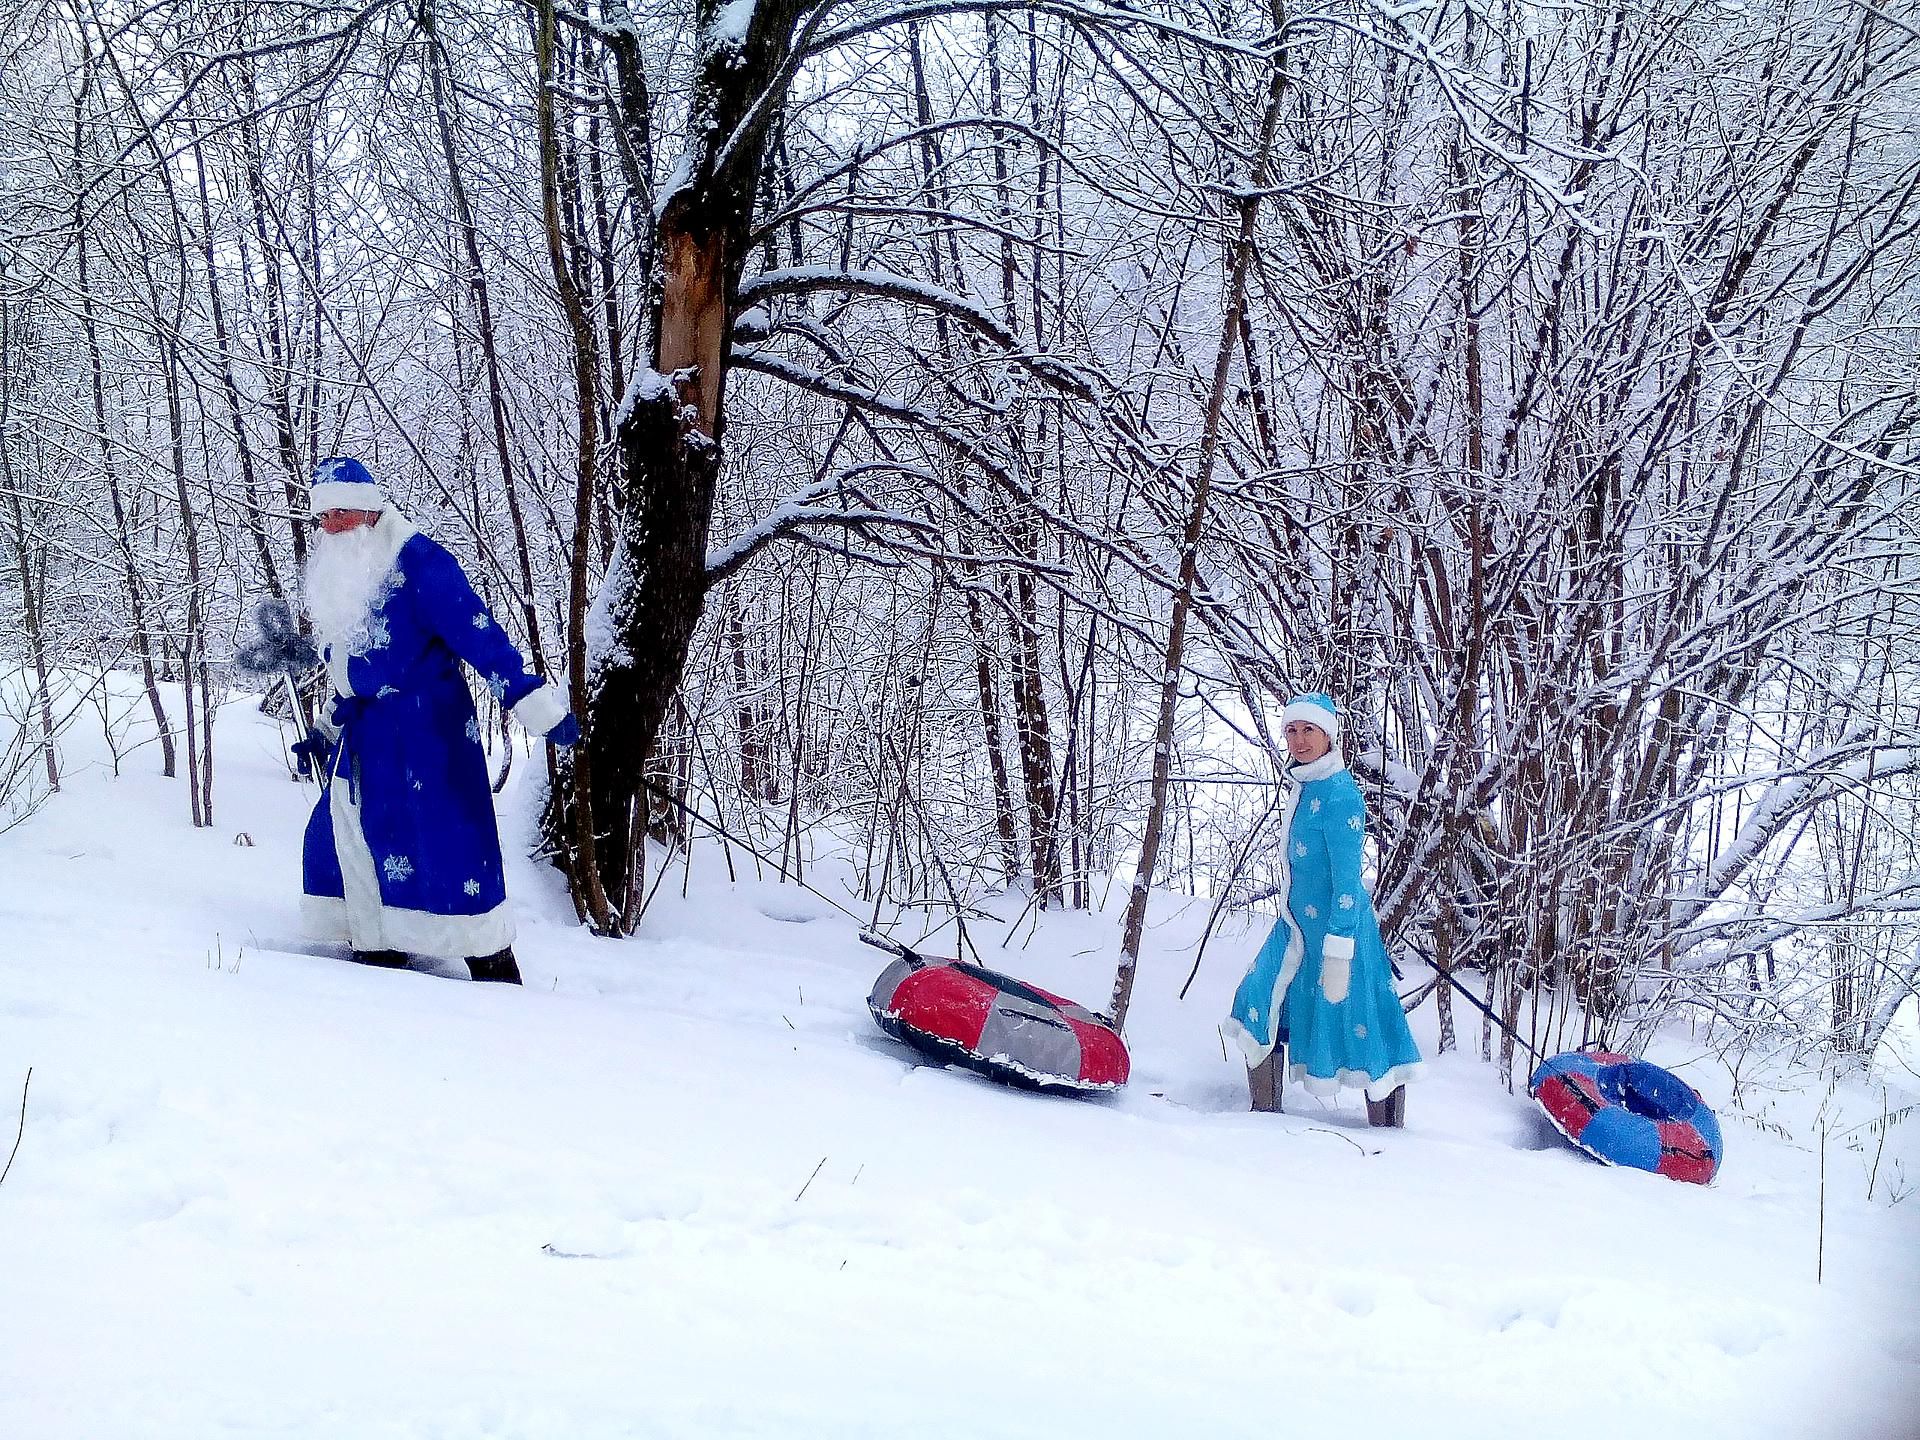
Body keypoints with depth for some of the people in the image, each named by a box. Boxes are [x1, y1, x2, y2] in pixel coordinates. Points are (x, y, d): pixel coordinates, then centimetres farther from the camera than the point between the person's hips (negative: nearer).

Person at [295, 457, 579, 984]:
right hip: (361, 733, 9)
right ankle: (377, 951, 23)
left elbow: (478, 633, -22)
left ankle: (495, 969, -1)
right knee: (343, 836, 10)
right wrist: (328, 732, 28)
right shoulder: (333, 575, 13)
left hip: (425, 727, -9)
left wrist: (531, 699, -29)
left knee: (446, 845, -10)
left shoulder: (418, 561, -14)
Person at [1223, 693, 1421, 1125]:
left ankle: (1389, 1134, 11)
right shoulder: (1301, 786, 8)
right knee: (1259, 1004, 10)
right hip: (1295, 926, 9)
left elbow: (1347, 879, -22)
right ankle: (1265, 1112, 23)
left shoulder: (1339, 794, -19)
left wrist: (1338, 953, -24)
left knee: (1359, 1023, -1)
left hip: (1335, 926, -9)